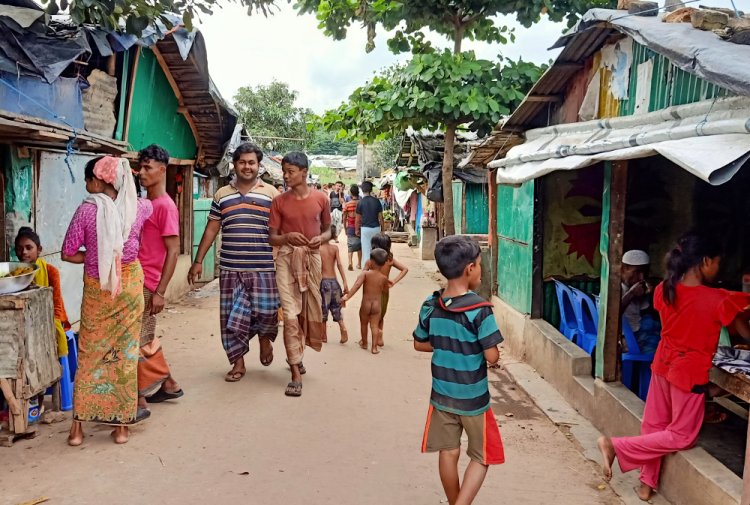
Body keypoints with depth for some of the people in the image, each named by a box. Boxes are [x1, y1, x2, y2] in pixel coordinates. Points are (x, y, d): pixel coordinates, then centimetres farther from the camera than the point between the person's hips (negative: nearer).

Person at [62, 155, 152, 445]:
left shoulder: (87, 210, -12)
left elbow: (68, 253, -8)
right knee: (125, 353, 9)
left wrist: (95, 256, 6)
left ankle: (77, 427, 18)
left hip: (97, 289, -2)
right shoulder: (138, 208, -4)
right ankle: (122, 425, 16)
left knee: (89, 355, 11)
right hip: (130, 285, 2)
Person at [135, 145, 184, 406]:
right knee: (145, 339, 17)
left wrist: (160, 291, -19)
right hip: (137, 282, 9)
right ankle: (168, 384, 29)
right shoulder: (145, 203, 13)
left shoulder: (165, 206, -14)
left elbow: (173, 251, -17)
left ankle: (139, 399, 7)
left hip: (147, 285, -9)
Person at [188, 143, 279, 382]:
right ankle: (238, 363, 20)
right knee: (231, 316, 5)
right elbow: (211, 229, 13)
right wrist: (198, 261, 9)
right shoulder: (222, 194, 10)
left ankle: (265, 338, 30)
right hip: (230, 268, 2)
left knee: (266, 310, -4)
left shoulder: (271, 193, 3)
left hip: (263, 268, -2)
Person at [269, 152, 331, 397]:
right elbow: (272, 238, -1)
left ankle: (295, 355, 40)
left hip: (312, 258, 2)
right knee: (290, 314, -8)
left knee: (311, 311, 13)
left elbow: (327, 230, 10)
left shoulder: (320, 198, -1)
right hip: (287, 259, -2)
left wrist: (321, 238, -13)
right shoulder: (279, 201, -2)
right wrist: (287, 237, -23)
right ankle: (296, 374, -3)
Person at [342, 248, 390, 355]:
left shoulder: (365, 273, -13)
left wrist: (348, 296, -21)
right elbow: (385, 290, 12)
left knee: (364, 324, 19)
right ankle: (374, 347, 3)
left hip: (365, 303, -1)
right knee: (374, 326, 6)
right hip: (377, 304, 1)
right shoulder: (384, 278, -5)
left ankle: (364, 343, 36)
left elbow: (357, 285, -24)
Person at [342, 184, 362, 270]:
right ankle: (359, 264, 23)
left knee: (350, 246, 3)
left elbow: (344, 218, -4)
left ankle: (350, 262, -18)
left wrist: (345, 228, 8)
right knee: (359, 246, 15)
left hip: (350, 227, -1)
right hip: (359, 227, 1)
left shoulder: (347, 204, -7)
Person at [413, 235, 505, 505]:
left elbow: (420, 344, 7)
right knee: (481, 458, 14)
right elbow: (492, 356, -20)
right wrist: (484, 349, 1)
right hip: (473, 398, -5)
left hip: (441, 395, 5)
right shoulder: (480, 309, -21)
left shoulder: (430, 306, -5)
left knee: (448, 453, 19)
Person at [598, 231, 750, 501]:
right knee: (682, 436, 10)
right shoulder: (719, 300, -20)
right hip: (690, 372, -6)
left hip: (663, 364, 6)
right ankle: (617, 446, 0)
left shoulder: (663, 290, -5)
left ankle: (647, 483, 27)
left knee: (654, 425, 18)